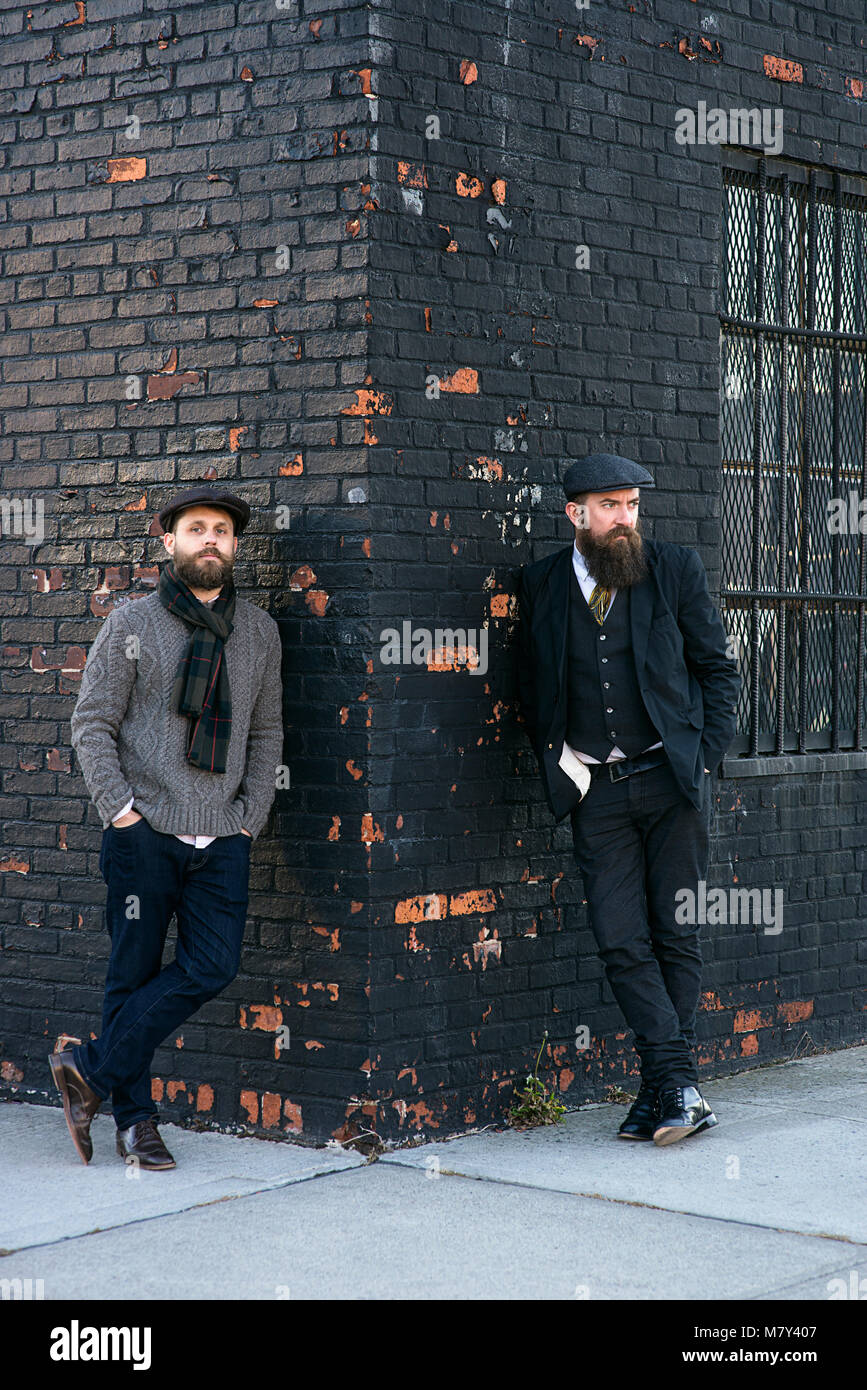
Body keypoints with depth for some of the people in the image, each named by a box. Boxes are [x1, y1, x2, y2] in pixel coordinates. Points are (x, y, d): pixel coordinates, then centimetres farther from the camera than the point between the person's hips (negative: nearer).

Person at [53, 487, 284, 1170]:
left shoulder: (259, 631, 11)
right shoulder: (132, 624, 1)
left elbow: (266, 731, 15)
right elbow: (92, 723, 1)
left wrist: (251, 816, 4)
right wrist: (119, 807, -9)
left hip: (223, 840, 3)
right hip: (145, 832, -3)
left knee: (213, 966, -9)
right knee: (134, 973, 1)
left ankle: (93, 1069, 2)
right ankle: (136, 1118, 12)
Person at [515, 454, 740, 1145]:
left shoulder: (676, 568, 1)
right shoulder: (542, 584, 5)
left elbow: (720, 669, 6)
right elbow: (533, 690, 15)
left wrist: (705, 758, -3)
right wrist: (559, 762, 3)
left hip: (672, 780, -1)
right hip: (597, 789, 1)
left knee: (675, 935, 2)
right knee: (621, 941, -6)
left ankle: (666, 1088, 9)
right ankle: (678, 1087, -4)